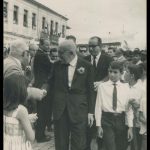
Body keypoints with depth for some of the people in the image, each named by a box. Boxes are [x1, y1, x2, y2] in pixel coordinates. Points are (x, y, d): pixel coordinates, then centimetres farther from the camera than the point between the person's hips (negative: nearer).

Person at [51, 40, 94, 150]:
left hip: (79, 110, -2)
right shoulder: (57, 65, 4)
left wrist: (90, 112, -1)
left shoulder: (86, 66, -3)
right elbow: (52, 85, 11)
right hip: (60, 109, 3)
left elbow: (90, 90, 0)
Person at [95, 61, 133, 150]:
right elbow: (98, 106, -1)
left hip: (121, 120, 2)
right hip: (107, 120, -2)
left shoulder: (126, 88, 3)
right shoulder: (102, 87, -1)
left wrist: (130, 127, -2)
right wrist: (98, 126, -3)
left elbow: (129, 108, 2)